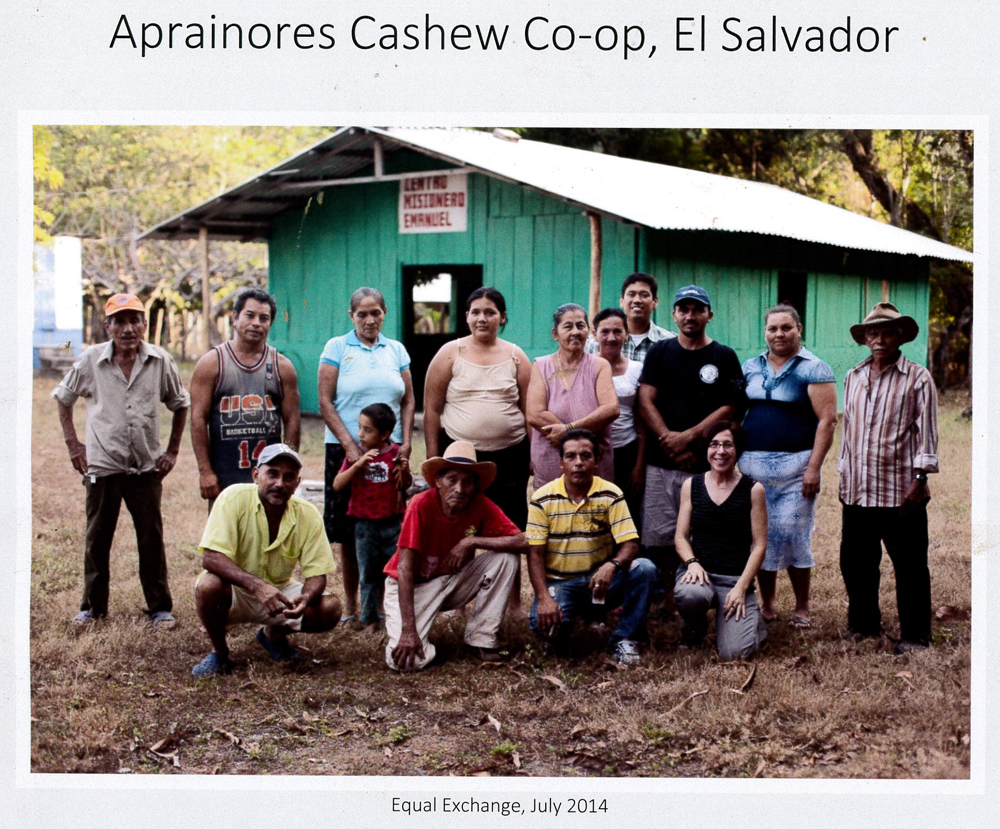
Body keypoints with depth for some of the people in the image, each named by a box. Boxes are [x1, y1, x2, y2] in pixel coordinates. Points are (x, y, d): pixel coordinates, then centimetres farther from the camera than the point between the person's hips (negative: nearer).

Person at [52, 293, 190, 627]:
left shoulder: (161, 362, -2)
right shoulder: (90, 361, -3)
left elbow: (180, 404, 13)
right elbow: (63, 398, 12)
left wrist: (172, 450, 8)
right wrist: (73, 445, 6)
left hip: (147, 467, 0)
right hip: (102, 465, 0)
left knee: (152, 539, 4)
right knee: (97, 539, 8)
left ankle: (160, 607, 15)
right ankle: (93, 606, 21)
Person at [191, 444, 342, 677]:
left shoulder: (308, 515, -11)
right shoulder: (234, 498, -21)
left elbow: (316, 574, -10)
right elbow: (211, 557, -28)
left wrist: (306, 598, -35)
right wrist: (257, 586, -41)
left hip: (279, 591, 3)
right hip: (235, 592, -3)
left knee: (330, 609, -20)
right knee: (209, 585, -36)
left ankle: (274, 634, 13)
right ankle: (219, 653, -5)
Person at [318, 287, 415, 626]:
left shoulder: (396, 350, 11)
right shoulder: (337, 348, 2)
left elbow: (408, 401, 13)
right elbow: (325, 402, -3)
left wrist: (406, 443, -1)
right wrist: (350, 445, -11)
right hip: (346, 449, -2)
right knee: (349, 532, 1)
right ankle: (350, 604, 11)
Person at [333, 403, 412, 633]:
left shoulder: (395, 453, -3)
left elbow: (406, 485, 5)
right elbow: (337, 485, -10)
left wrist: (404, 469, -16)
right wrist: (358, 464, -22)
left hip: (393, 522, -1)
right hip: (365, 524, 1)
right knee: (368, 573, 8)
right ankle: (370, 618, 18)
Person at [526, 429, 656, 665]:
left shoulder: (610, 495, -5)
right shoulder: (542, 499, -6)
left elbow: (630, 545, -11)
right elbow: (535, 554, -8)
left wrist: (612, 565, -36)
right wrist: (545, 598, -23)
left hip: (600, 581, 1)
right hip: (559, 583, -1)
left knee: (644, 569, -27)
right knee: (544, 623, -32)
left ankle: (625, 639, -8)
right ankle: (561, 632, 9)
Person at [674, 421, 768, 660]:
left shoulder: (753, 490, 0)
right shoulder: (691, 485, 7)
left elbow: (759, 545, -1)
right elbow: (681, 537, 8)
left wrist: (741, 587, -11)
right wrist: (692, 562, -13)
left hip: (736, 578, -1)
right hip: (698, 571, 1)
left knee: (734, 654, -18)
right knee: (688, 595, -38)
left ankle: (751, 619, 20)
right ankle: (692, 633, 1)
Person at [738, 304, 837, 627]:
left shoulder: (813, 369, -2)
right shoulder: (750, 368, 12)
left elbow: (827, 420, -8)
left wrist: (814, 468, -14)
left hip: (795, 465, -4)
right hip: (752, 466, 4)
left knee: (793, 535, -5)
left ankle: (802, 608, 8)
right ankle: (766, 604, 18)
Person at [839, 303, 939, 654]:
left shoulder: (917, 378, -2)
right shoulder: (853, 377, 14)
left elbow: (926, 431, -6)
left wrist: (918, 479, -12)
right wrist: (844, 474, 18)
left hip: (901, 492, -5)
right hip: (857, 491, 5)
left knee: (909, 566, 1)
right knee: (854, 562, 12)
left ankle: (914, 635, 11)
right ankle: (863, 623, 29)